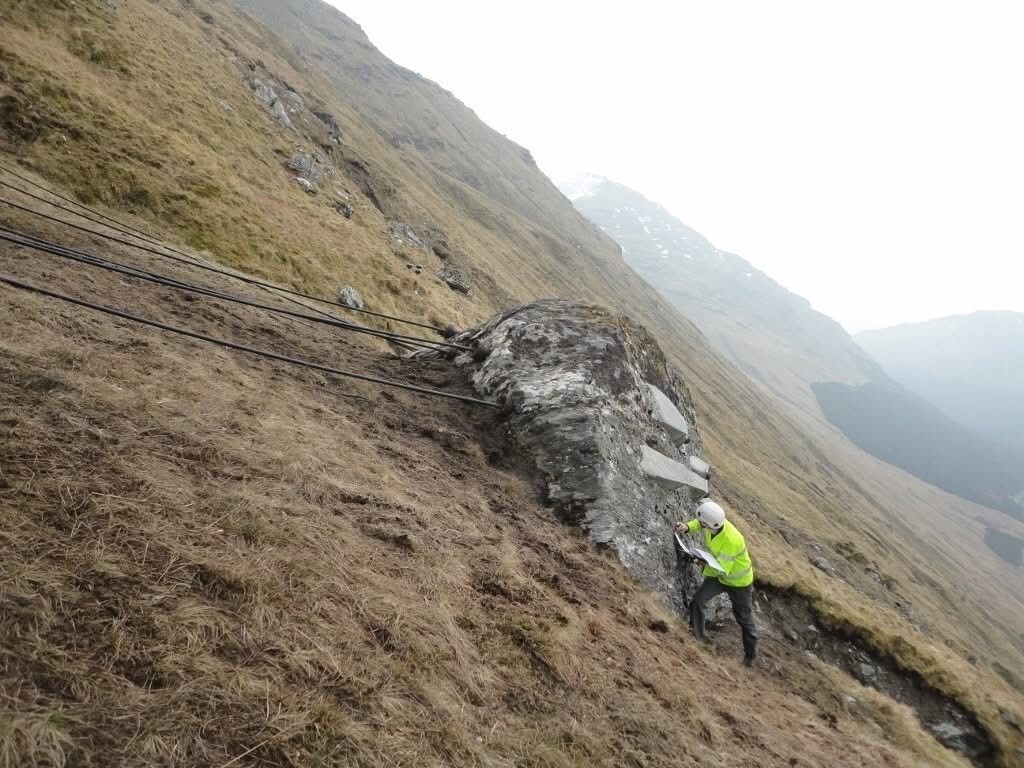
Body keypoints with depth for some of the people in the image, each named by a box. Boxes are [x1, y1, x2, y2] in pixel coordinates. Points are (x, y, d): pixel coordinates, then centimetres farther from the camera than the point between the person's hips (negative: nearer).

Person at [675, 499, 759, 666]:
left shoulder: (731, 541, -40)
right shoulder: (712, 523, -21)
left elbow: (721, 569, -36)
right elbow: (698, 524, 3)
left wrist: (706, 564, -55)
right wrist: (687, 527, -18)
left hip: (739, 581, -6)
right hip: (717, 574, 6)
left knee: (744, 618, 12)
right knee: (698, 600, -13)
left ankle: (750, 655, 32)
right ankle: (696, 636, 2)